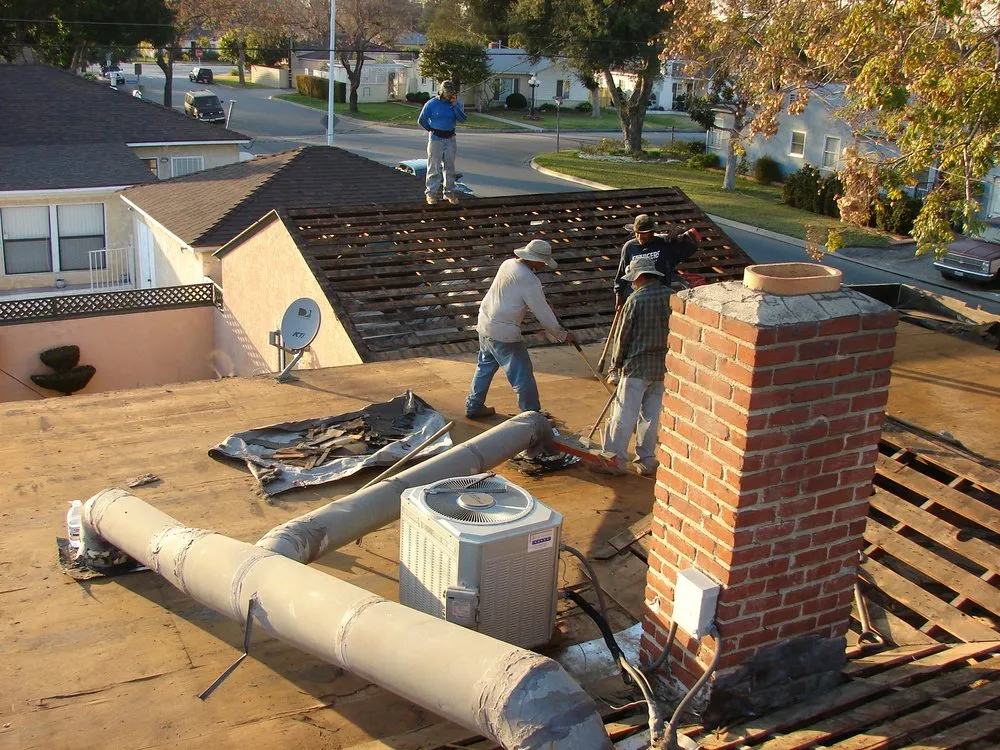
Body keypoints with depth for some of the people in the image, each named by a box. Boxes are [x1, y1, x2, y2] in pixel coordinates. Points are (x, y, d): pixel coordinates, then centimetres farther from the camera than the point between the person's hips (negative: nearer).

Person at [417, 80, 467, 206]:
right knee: (434, 167, -3)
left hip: (450, 139, 3)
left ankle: (449, 192, 18)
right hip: (436, 139, -3)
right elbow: (421, 120, 1)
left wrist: (455, 106, -17)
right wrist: (431, 129, 6)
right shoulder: (432, 104, -7)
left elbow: (463, 119, -10)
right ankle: (432, 193, 2)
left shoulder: (456, 103, 2)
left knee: (450, 167, 9)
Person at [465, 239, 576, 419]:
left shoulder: (508, 263, 5)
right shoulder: (529, 281, -21)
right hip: (504, 333, -9)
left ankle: (474, 407, 33)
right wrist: (562, 334, -3)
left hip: (485, 323, 9)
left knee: (485, 366, 23)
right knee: (522, 374, 3)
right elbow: (543, 313, -15)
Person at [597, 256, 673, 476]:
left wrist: (615, 367, 2)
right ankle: (646, 462, 18)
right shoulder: (672, 297, 2)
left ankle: (615, 461, 5)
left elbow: (622, 337, -7)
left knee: (624, 415, 1)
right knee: (651, 416, 12)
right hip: (663, 367, 6)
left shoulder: (635, 300, -12)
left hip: (636, 367, -5)